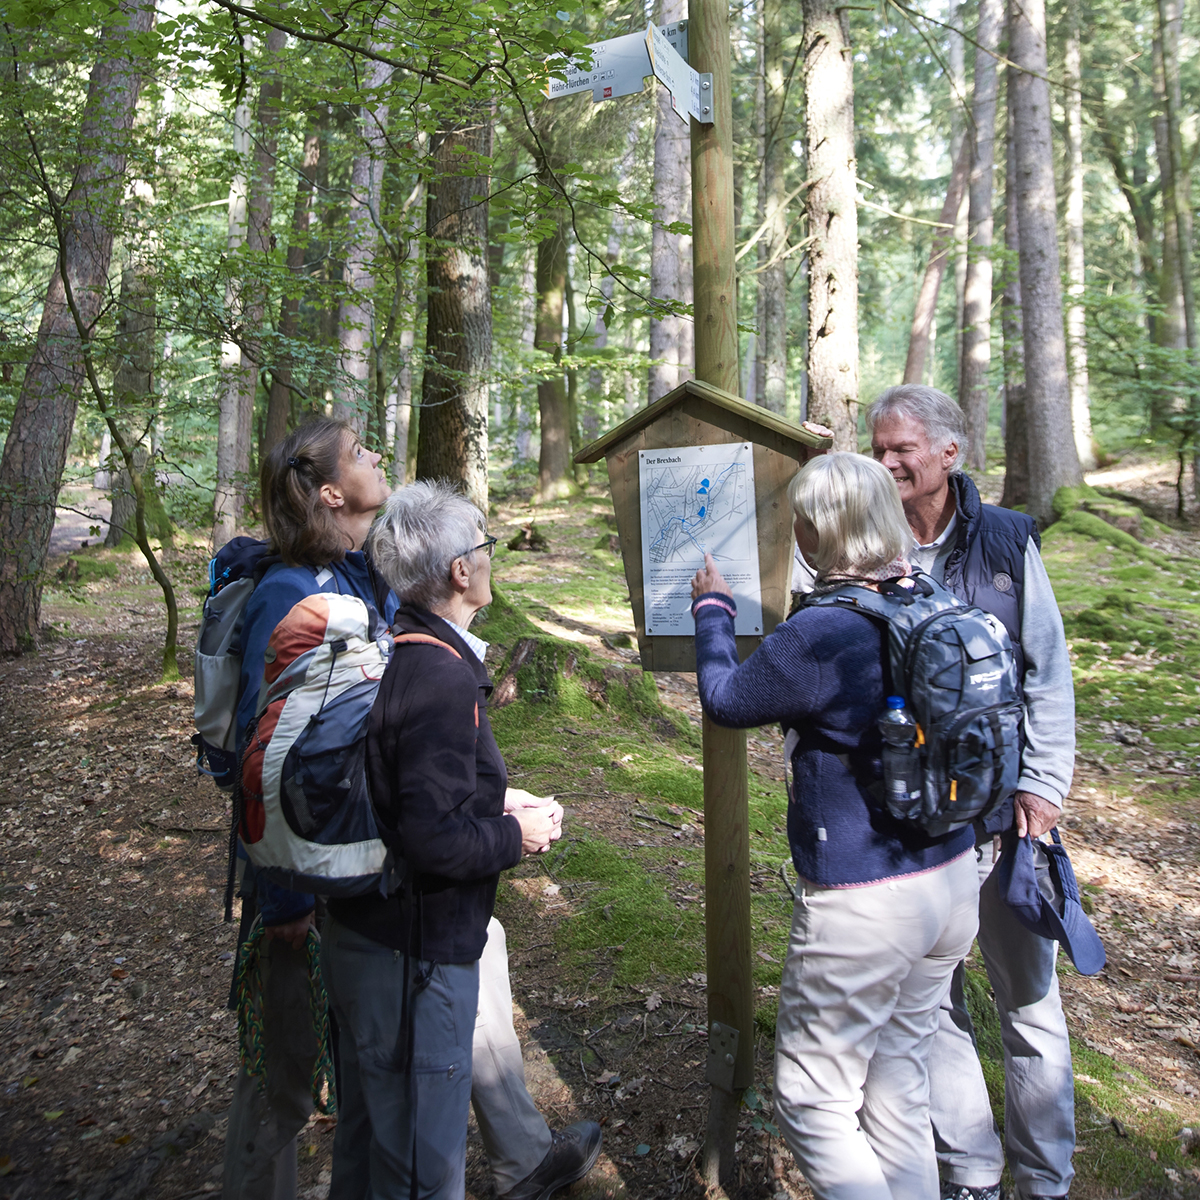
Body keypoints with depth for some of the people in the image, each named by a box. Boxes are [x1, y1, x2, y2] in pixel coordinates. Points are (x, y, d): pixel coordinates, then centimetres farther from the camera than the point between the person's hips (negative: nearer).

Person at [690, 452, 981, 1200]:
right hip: (955, 883, 8)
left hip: (865, 905, -8)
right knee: (901, 1087, 23)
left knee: (813, 1100, 12)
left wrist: (712, 609, 11)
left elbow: (726, 698, -7)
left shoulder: (820, 635, -24)